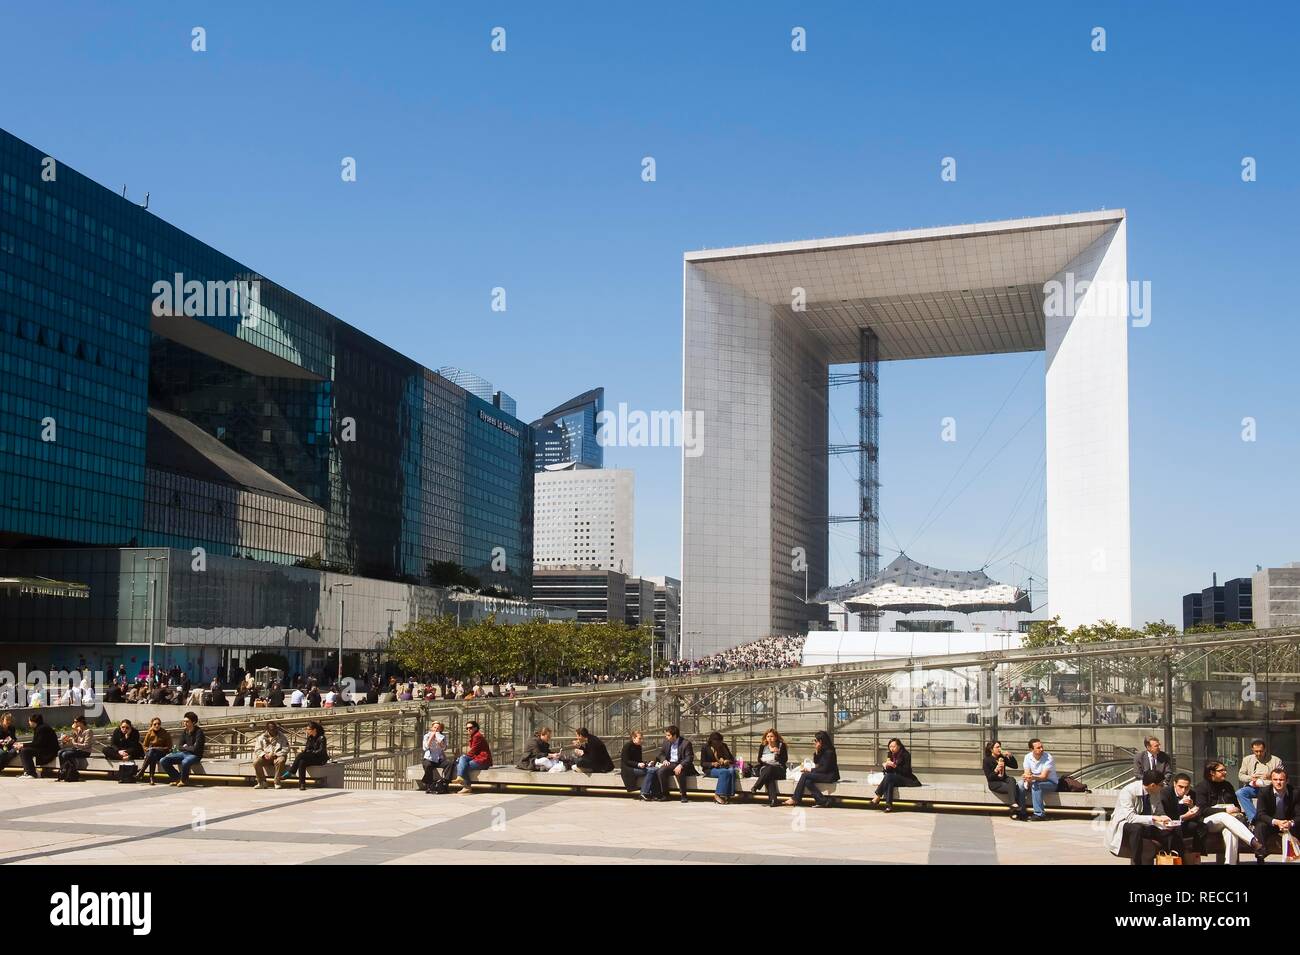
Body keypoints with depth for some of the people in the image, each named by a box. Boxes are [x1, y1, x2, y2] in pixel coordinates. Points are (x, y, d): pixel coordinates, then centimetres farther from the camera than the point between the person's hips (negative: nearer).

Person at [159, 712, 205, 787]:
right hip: (184, 753, 7)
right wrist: (190, 748, -8)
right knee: (163, 761, -8)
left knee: (185, 762, -41)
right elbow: (180, 748, 10)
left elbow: (196, 749, -19)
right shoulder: (184, 732, 6)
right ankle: (177, 778, 8)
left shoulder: (199, 732, -14)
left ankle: (184, 780, -10)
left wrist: (186, 747, -3)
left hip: (195, 755, -7)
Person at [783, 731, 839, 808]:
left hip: (830, 776, -9)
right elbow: (816, 763, 15)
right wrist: (816, 752, 0)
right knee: (808, 781, -15)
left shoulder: (829, 751, -15)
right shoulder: (821, 751, 13)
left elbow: (825, 768, -18)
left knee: (805, 775, -20)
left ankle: (795, 799, -16)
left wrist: (811, 770, -11)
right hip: (823, 775, 9)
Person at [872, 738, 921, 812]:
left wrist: (894, 766, -26)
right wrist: (886, 766, -13)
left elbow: (906, 771, -16)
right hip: (895, 779, 5)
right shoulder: (891, 755, 10)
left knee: (889, 777, -30)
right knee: (889, 782, -31)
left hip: (906, 779, -5)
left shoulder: (906, 755, -8)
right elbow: (887, 772, 9)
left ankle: (877, 797, -26)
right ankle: (888, 805, -40)